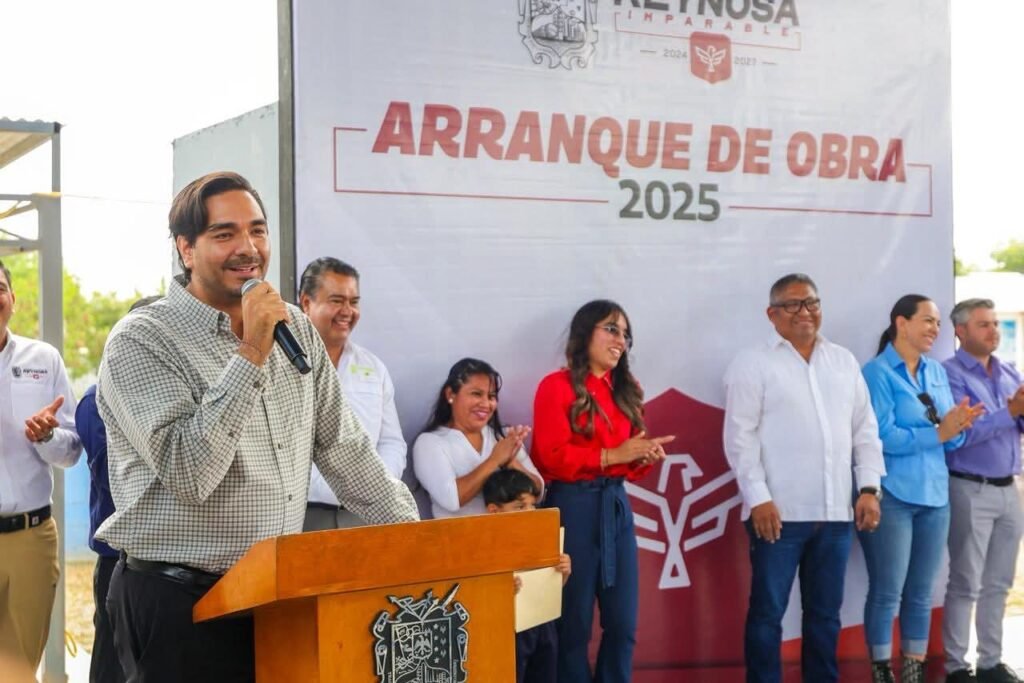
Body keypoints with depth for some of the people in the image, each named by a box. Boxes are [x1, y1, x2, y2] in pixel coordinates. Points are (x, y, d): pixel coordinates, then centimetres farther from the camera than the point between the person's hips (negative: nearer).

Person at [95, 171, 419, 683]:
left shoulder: (296, 330, 8)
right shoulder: (140, 341, -11)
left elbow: (343, 448, 13)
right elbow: (188, 474, -23)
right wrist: (251, 354, -23)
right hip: (179, 605, -5)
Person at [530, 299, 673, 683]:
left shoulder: (625, 390, 16)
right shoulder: (557, 386, -5)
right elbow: (552, 456, -13)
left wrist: (645, 457, -1)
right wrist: (611, 455, -16)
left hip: (616, 506, 6)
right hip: (572, 507, -6)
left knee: (623, 623, 5)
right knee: (573, 621, 1)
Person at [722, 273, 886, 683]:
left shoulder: (844, 361, 14)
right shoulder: (753, 364, -1)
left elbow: (865, 429, 14)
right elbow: (740, 436, -6)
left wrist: (869, 487, 4)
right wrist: (758, 498, -13)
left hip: (836, 512, 5)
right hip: (780, 511, -4)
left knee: (825, 613, 12)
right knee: (768, 612, 1)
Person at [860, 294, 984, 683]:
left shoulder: (937, 372, 11)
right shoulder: (877, 372, -8)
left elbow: (951, 438, 10)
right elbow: (882, 437, -17)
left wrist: (959, 426, -11)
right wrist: (937, 433, -17)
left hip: (934, 494, 6)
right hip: (891, 496, -6)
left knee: (921, 593, 12)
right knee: (887, 592, 0)